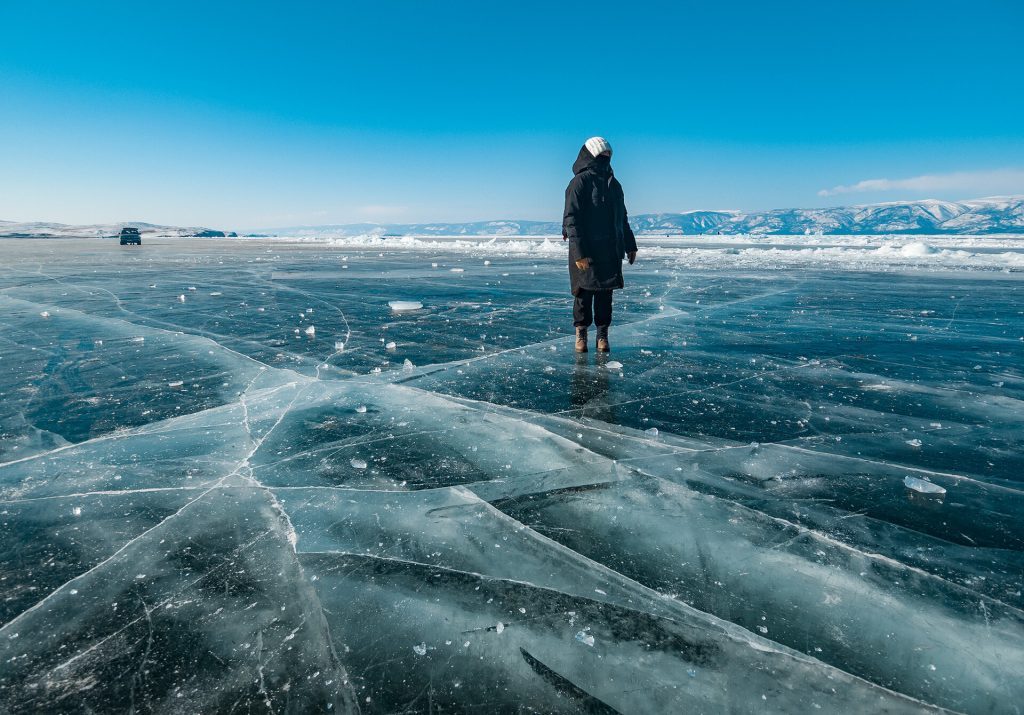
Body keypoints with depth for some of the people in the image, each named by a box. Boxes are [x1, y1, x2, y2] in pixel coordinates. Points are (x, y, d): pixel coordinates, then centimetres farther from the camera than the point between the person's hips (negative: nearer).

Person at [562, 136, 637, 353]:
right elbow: (571, 219, -13)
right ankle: (581, 334, 15)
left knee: (605, 294, 7)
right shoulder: (580, 182, -7)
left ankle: (602, 335, 14)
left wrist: (630, 245, 20)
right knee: (584, 293, 2)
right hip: (585, 253, -5)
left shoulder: (614, 185, 16)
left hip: (610, 252, 6)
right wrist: (579, 252, -20)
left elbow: (622, 219, 24)